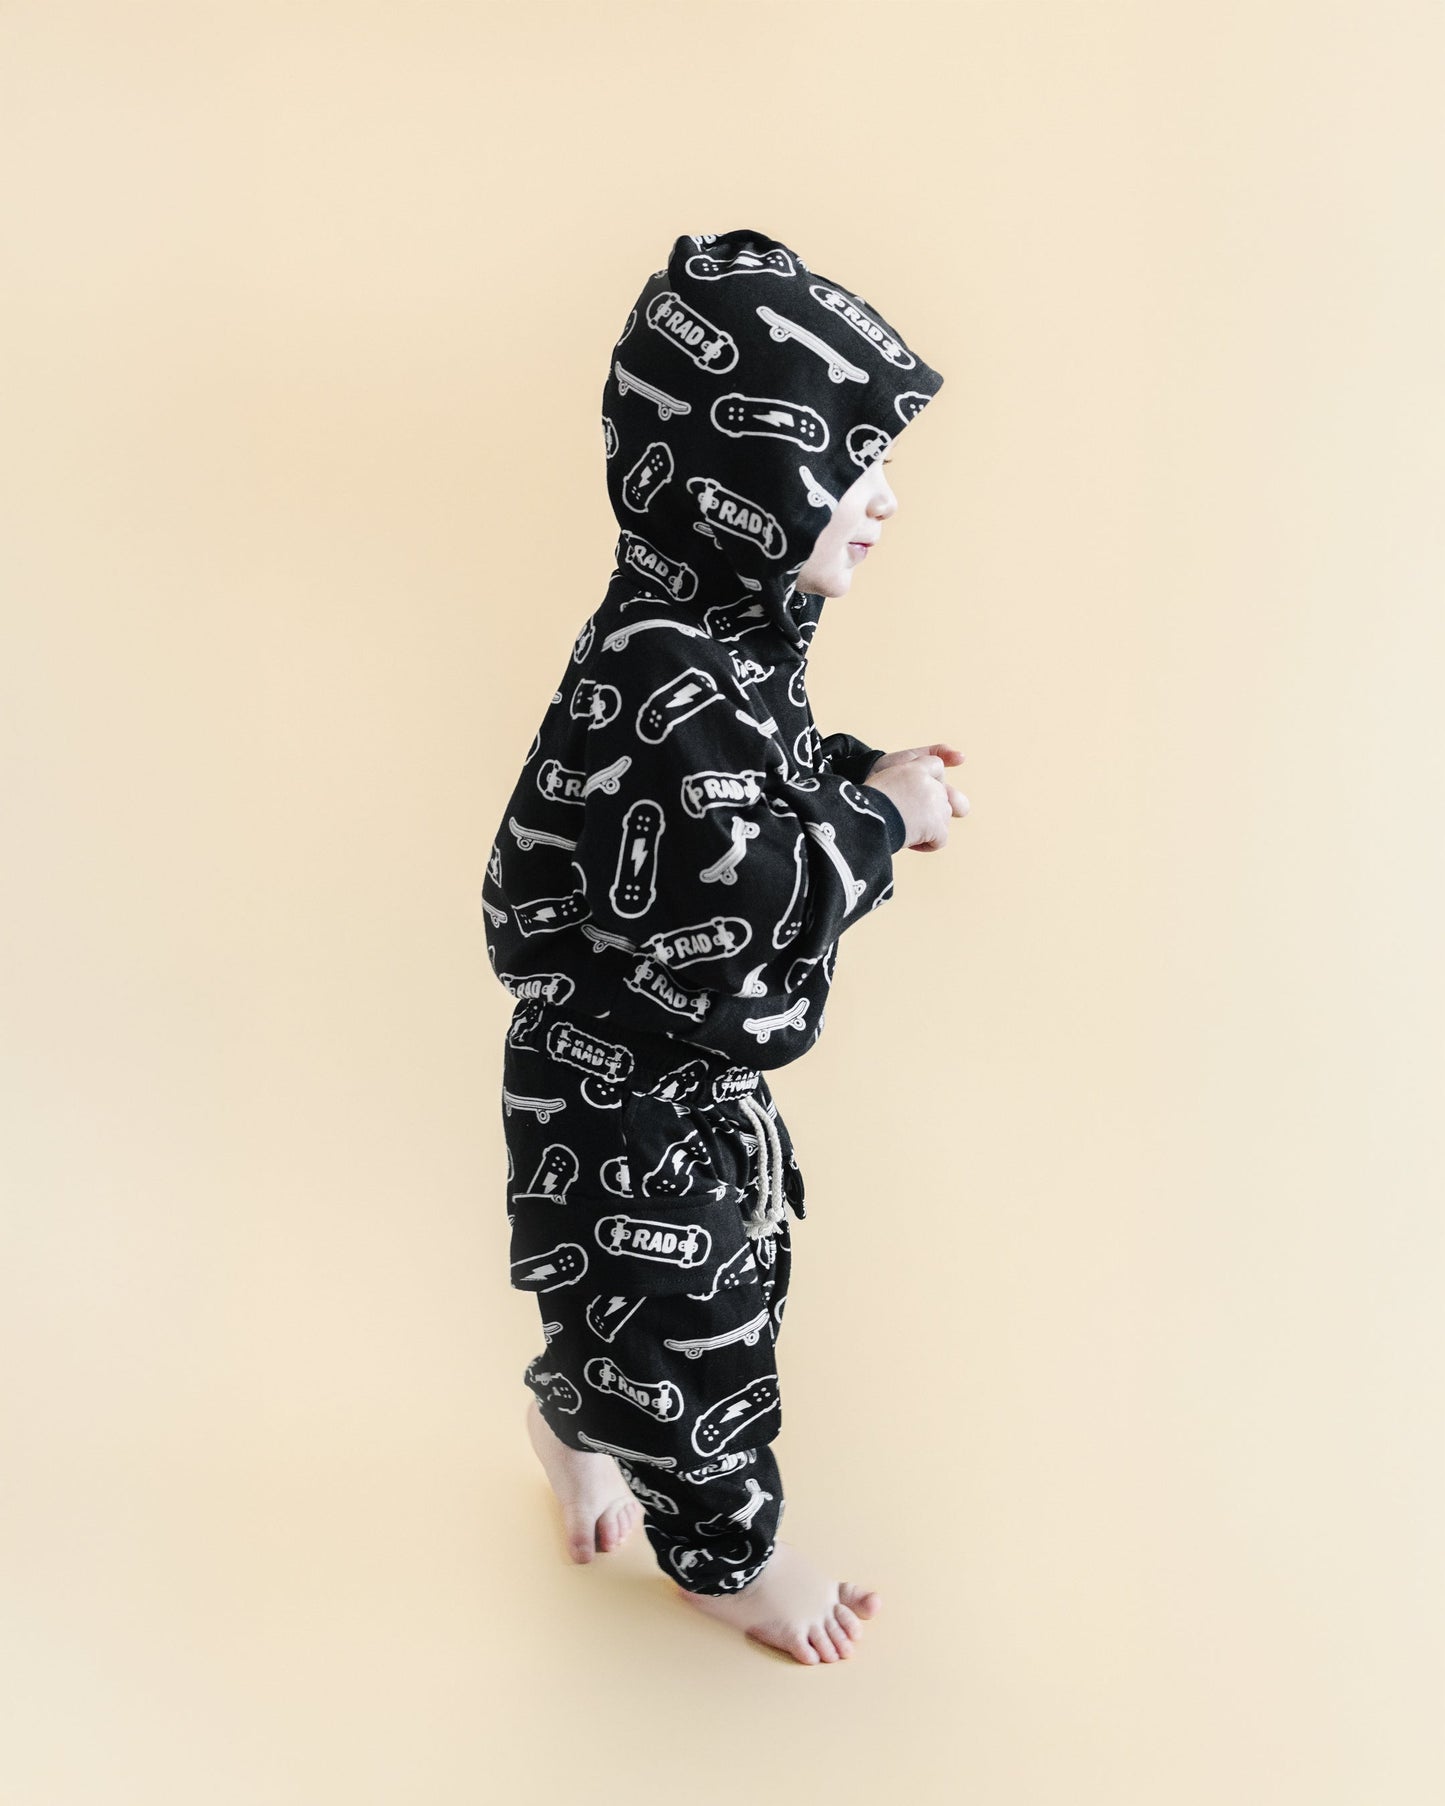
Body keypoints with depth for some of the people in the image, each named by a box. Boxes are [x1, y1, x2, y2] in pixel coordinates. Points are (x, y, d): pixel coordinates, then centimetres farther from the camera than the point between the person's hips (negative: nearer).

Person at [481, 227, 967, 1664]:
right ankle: (728, 1550, 34)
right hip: (631, 1081, -10)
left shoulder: (721, 630, 0)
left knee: (731, 1264, 28)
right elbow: (737, 907, -37)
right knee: (691, 1314, 10)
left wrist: (862, 778, -2)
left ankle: (578, 1423, 53)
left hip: (697, 1068, 10)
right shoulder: (662, 681, -33)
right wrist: (880, 820, -24)